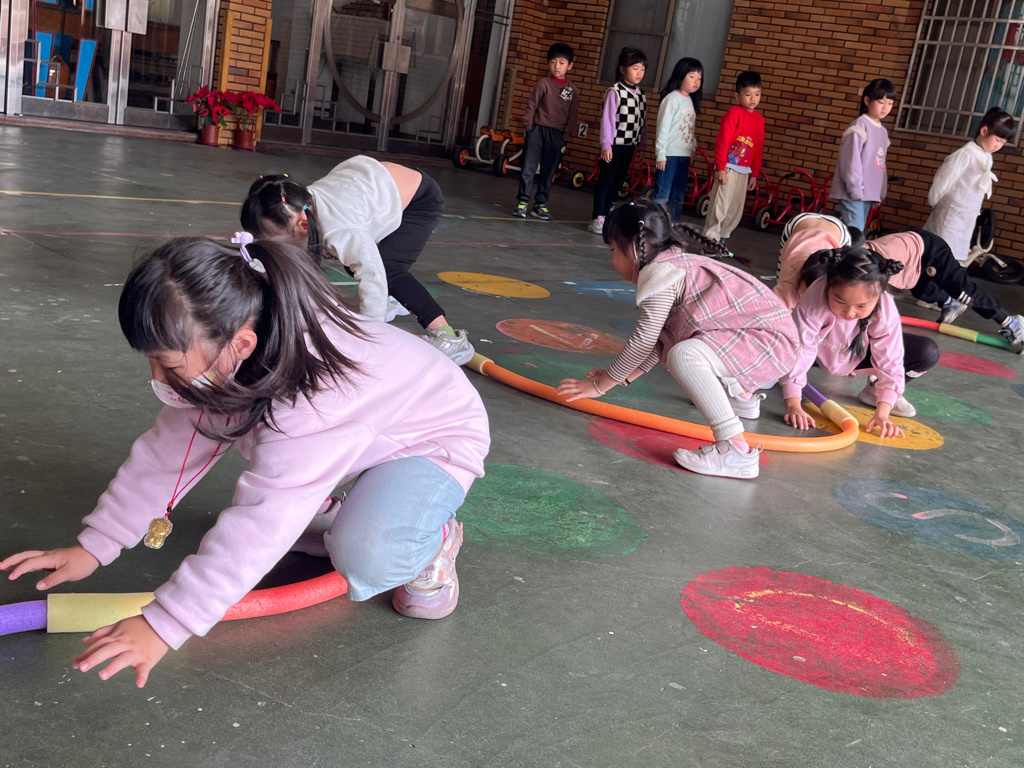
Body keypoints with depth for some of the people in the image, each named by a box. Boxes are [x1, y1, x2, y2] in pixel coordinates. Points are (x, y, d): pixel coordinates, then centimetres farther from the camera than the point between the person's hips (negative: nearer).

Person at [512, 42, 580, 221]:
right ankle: (522, 202, 5)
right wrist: (528, 126, -5)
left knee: (548, 172, 6)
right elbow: (531, 106, 1)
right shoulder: (543, 84, -1)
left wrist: (566, 136, -1)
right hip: (538, 130, -1)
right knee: (528, 168, -2)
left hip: (557, 135, 1)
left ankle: (540, 204, 15)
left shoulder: (573, 91, 3)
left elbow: (572, 117, 5)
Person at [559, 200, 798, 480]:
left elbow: (643, 340, -14)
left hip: (772, 341, -11)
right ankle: (741, 395, 46)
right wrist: (622, 376, 17)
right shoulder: (676, 263, 15)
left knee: (683, 356, -31)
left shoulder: (660, 272, -15)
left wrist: (599, 386, -5)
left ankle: (735, 450, -30)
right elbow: (657, 341, 19)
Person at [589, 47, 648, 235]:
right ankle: (597, 219, 5)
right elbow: (607, 119, -13)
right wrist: (606, 145, -17)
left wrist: (642, 146, 11)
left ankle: (606, 217, 19)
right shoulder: (615, 92, -9)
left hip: (629, 147, 6)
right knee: (605, 182, -2)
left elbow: (642, 121, 13)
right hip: (614, 145, -6)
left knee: (617, 183, 10)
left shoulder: (641, 95, 10)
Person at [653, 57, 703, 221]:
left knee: (678, 196, 10)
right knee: (662, 195, -8)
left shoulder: (691, 101, 13)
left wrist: (693, 147, 9)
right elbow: (663, 127, -12)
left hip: (684, 155, 8)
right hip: (670, 154, -8)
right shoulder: (672, 99, -9)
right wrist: (660, 154, -16)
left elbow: (691, 129, 15)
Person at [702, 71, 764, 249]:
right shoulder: (734, 113, -8)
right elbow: (722, 141, -12)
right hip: (729, 167, -7)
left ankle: (720, 239, 19)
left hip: (744, 170, 7)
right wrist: (720, 167, -17)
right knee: (720, 205, -7)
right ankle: (710, 240, 0)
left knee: (736, 209, 10)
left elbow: (758, 148, 16)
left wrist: (754, 173, 14)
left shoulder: (759, 119, 12)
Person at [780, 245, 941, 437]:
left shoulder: (886, 312, -31)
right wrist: (793, 405, -43)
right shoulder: (811, 304, -40)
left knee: (928, 353, -17)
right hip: (820, 352, -2)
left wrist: (882, 413, -36)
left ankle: (875, 390, 4)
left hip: (858, 354, 3)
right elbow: (798, 352, -38)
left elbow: (890, 363, -28)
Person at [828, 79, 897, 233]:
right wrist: (856, 191, -16)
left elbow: (880, 164, 17)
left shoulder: (883, 131, 15)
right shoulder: (860, 126, -10)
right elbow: (851, 161, -14)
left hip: (868, 194, 8)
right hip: (853, 194, -8)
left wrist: (880, 193, 12)